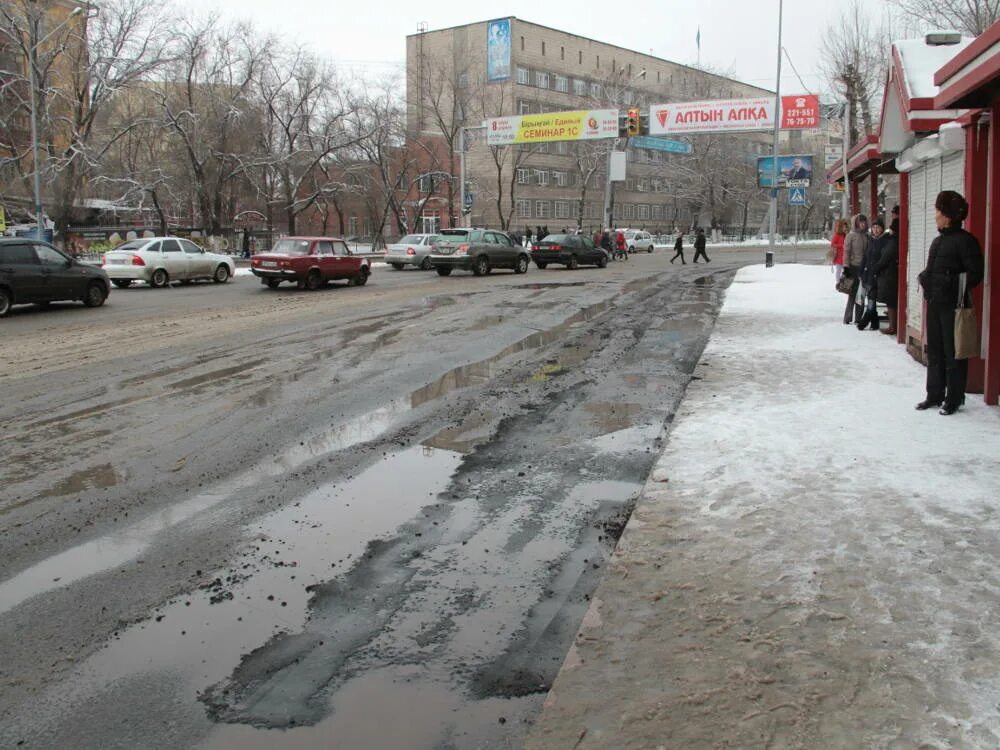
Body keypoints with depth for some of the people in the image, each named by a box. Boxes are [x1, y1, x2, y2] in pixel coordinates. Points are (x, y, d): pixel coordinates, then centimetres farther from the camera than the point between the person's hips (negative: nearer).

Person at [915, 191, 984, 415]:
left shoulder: (965, 240, -11)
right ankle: (935, 395, 23)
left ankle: (954, 398, 9)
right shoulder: (938, 240, 14)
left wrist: (953, 286, -20)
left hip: (952, 305, -8)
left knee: (953, 353, 0)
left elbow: (975, 274, -14)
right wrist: (924, 277, 6)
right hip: (934, 303, 8)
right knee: (934, 351, 14)